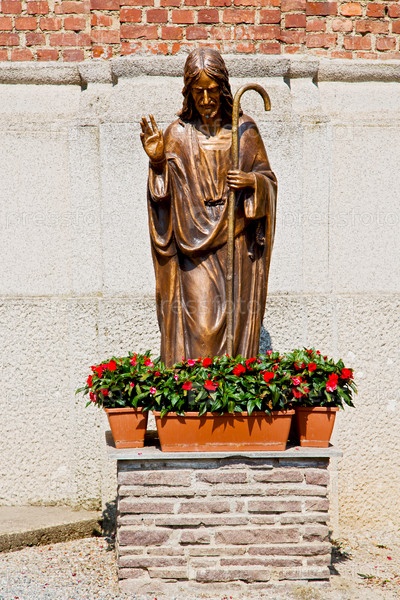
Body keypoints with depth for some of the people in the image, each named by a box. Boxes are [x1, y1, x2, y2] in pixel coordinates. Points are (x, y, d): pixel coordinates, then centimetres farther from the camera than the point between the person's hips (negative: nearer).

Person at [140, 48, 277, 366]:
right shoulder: (178, 134, 5)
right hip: (195, 248, -1)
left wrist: (251, 182, -10)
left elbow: (268, 178, 11)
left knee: (237, 322, 1)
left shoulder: (244, 130, 7)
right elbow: (164, 194, 3)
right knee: (200, 327, -10)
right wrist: (157, 160, -13)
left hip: (237, 245, 1)